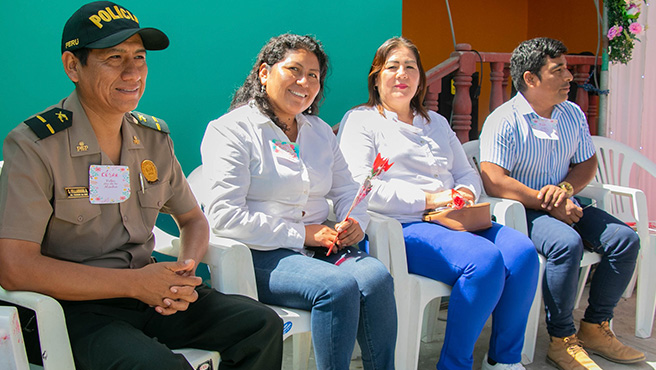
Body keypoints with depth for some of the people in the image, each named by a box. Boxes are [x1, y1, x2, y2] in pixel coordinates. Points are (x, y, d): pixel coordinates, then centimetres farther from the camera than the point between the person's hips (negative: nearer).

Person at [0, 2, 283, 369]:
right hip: (75, 307, -6)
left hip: (149, 293, 6)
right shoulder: (33, 146, -12)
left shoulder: (155, 138, 7)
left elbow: (193, 219, 18)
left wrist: (183, 273, -6)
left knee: (263, 325, -9)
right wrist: (136, 283, -20)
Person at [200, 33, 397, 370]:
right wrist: (301, 234, -15)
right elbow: (225, 216, -14)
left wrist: (355, 222, -3)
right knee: (339, 287, -31)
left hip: (320, 247, 6)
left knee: (376, 276, -24)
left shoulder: (320, 131, 18)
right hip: (262, 255, -6)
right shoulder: (230, 129, -4)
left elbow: (346, 190, 22)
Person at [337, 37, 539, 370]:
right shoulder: (360, 121, 6)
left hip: (452, 222, 7)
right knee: (485, 259, -30)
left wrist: (465, 193, 0)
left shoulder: (437, 123, 28)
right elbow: (360, 187, -9)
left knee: (522, 251, -19)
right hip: (401, 227, -6)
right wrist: (428, 199, -13)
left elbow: (468, 173, 26)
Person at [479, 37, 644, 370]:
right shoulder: (504, 121, -13)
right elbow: (493, 181, -22)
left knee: (625, 239, -12)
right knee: (567, 243, -33)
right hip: (522, 211, -7)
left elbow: (587, 162, 16)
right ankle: (562, 340, -17)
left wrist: (566, 188, -8)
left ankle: (595, 328, 1)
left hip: (565, 206, 7)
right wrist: (550, 206, -21)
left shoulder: (573, 114, 9)